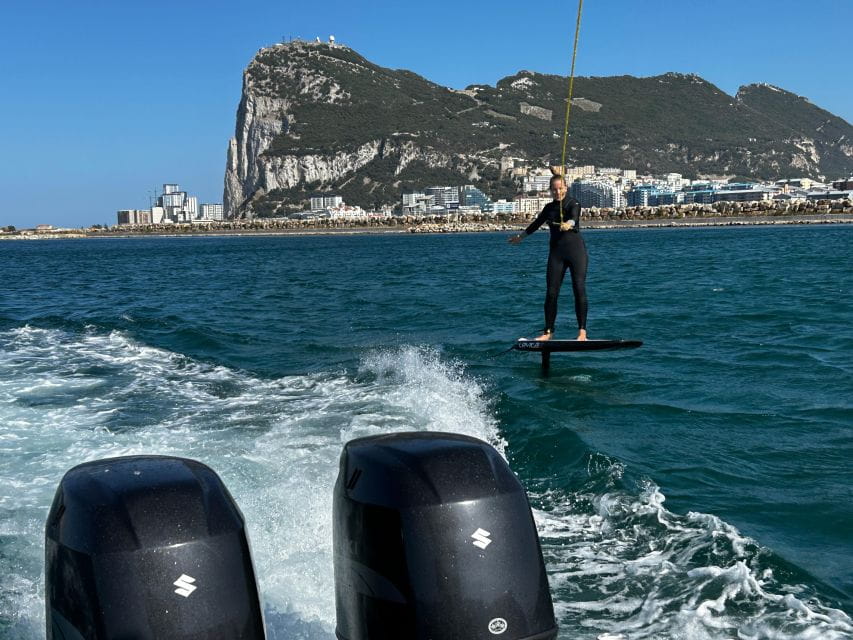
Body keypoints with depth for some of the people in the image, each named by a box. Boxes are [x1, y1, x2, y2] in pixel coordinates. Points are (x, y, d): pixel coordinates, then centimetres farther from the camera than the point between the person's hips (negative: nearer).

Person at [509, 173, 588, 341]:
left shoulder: (573, 204, -4)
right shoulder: (549, 208, 13)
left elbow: (574, 217, -27)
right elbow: (537, 223, 30)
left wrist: (569, 223, -50)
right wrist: (521, 236, 43)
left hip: (576, 250, -5)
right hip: (556, 252, 5)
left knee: (579, 289, -11)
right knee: (551, 292, -1)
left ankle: (582, 331, -9)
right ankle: (548, 331, 8)